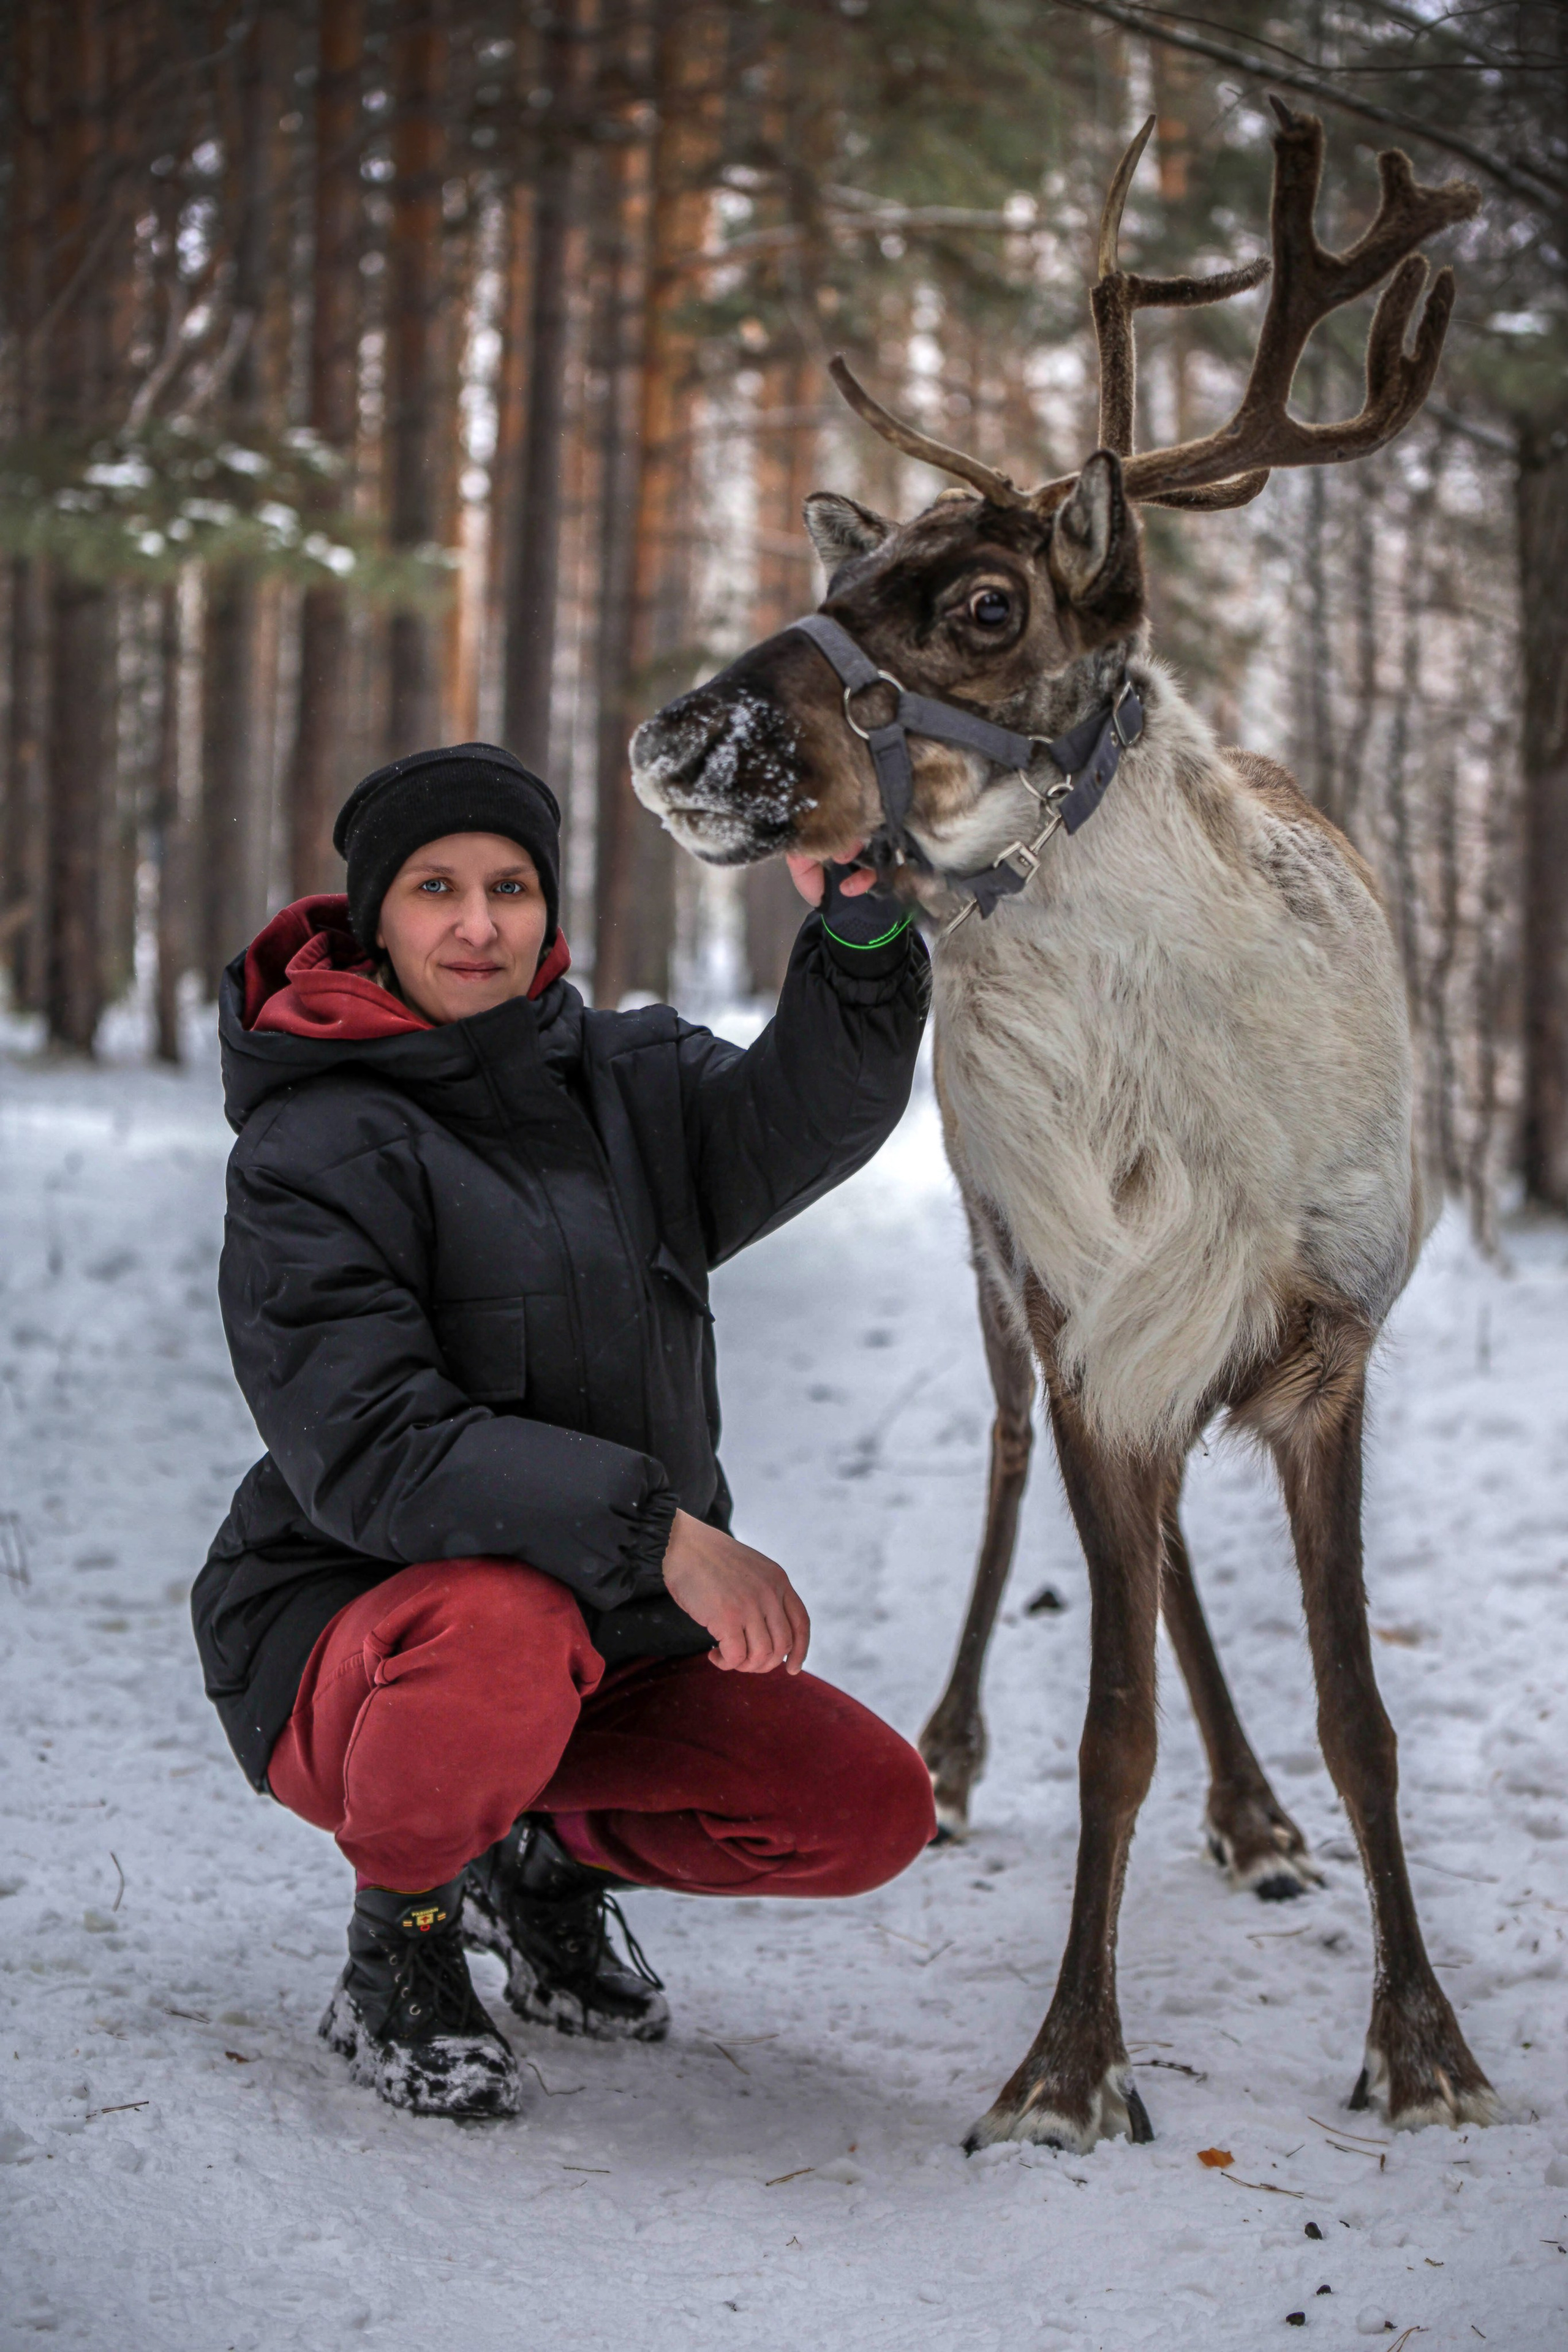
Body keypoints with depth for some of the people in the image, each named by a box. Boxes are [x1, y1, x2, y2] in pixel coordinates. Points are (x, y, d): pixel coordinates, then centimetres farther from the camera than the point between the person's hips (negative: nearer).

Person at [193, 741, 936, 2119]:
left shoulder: (625, 1084, 4)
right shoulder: (314, 1152, -14)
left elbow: (810, 1115, -17)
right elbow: (366, 1450, -26)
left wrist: (859, 925, -36)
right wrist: (659, 1529, -34)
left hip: (615, 1640, 6)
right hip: (340, 1644, -5)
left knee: (874, 1809, -9)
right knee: (506, 1622, -39)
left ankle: (553, 1852, 17)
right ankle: (396, 1950, -9)